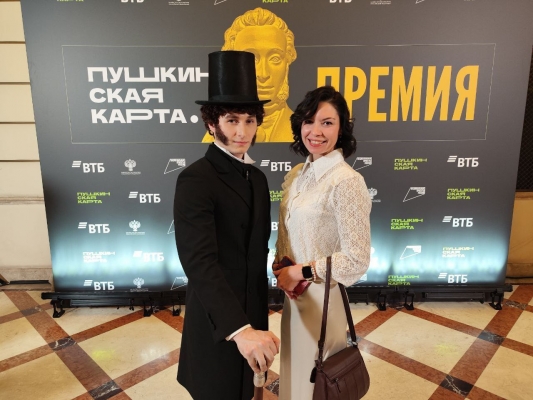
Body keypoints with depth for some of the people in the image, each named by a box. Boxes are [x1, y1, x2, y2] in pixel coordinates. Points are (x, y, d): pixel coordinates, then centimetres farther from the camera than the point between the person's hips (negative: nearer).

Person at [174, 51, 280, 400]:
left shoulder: (257, 177, 3)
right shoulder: (195, 180, -21)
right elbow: (199, 262, -31)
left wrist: (258, 317, 12)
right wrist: (239, 328, -41)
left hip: (251, 311, 7)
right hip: (218, 322, -7)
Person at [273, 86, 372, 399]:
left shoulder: (347, 181, -21)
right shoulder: (296, 175, 3)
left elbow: (357, 260, -21)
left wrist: (300, 272, -15)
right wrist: (282, 272, -5)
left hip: (322, 299, -6)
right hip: (293, 295, 7)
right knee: (295, 374, 25)